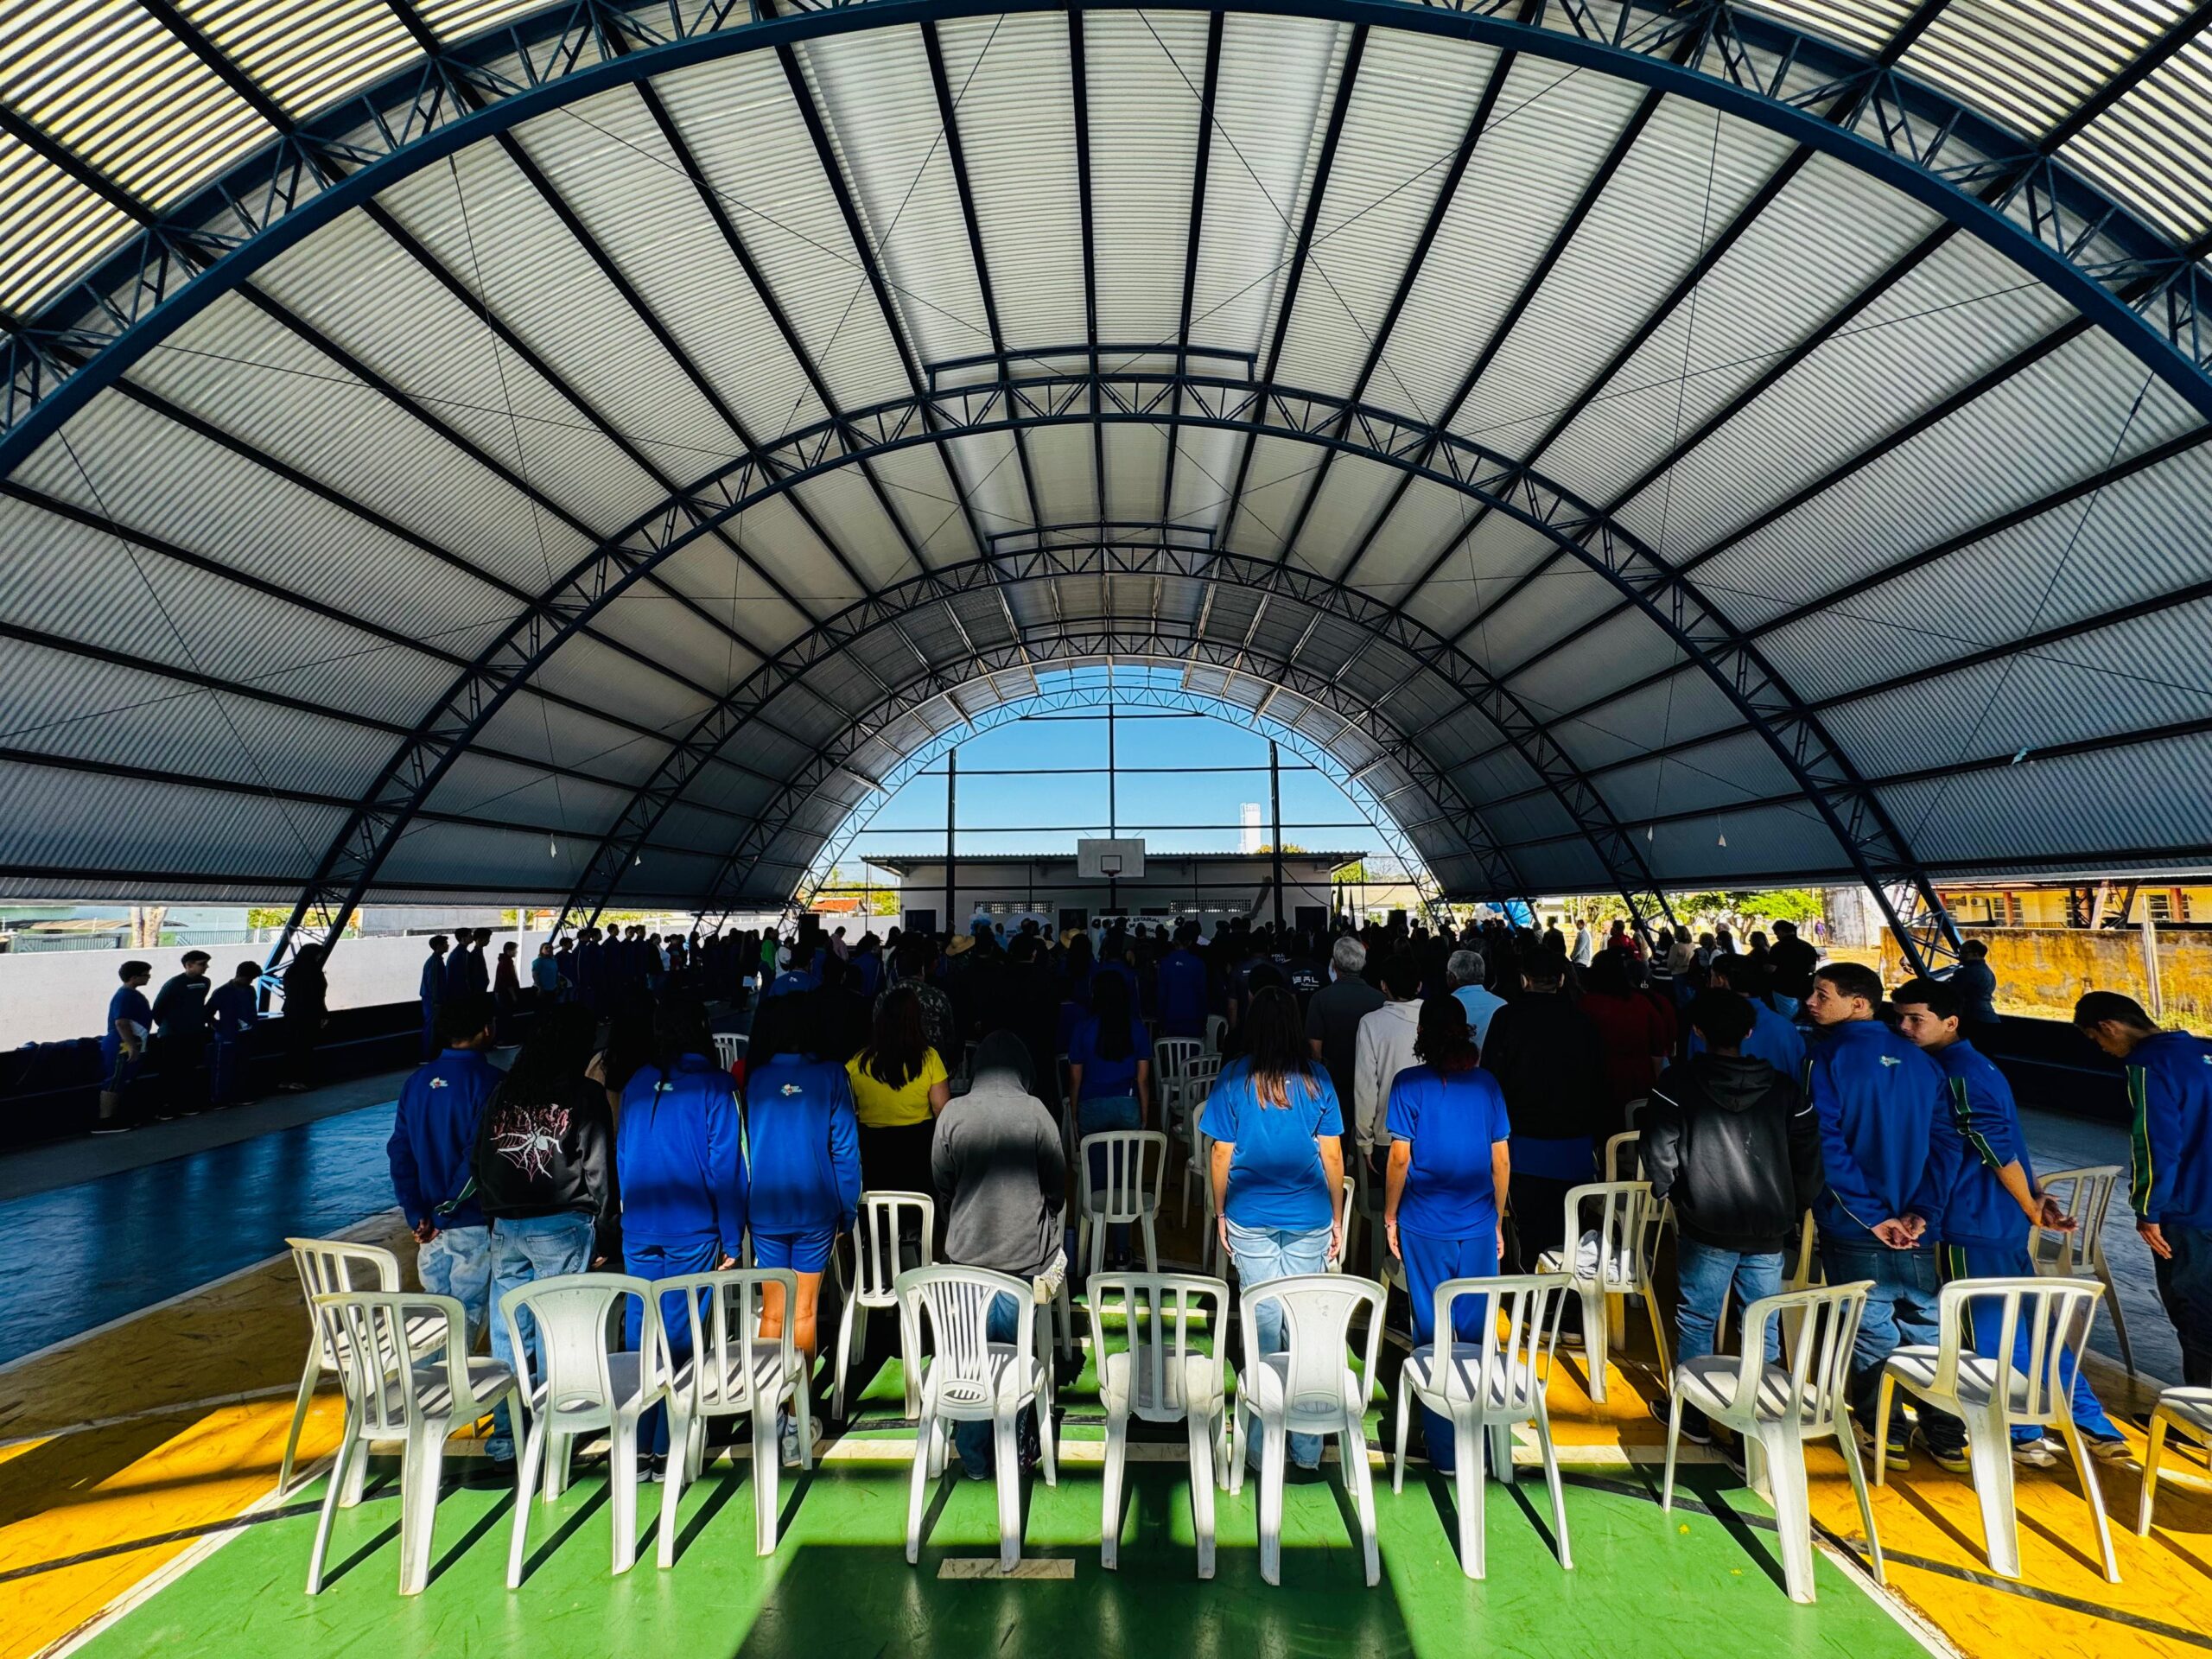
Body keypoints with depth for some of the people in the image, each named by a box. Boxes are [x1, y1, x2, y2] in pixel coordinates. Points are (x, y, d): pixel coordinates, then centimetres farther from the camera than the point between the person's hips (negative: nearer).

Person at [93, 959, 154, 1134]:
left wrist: (134, 1046, 27)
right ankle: (103, 1122, -3)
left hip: (128, 1046, 10)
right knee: (113, 1084, -6)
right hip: (122, 1048, -10)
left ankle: (114, 1118, 20)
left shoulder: (133, 994, 14)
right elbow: (121, 1023, -24)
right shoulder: (125, 996, -17)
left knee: (121, 1084, 14)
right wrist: (132, 1047, -25)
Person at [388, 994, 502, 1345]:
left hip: (430, 1225, 6)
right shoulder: (488, 1080, -16)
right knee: (467, 1316, 4)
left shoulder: (417, 1082, 4)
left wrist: (417, 1214, 2)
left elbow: (399, 1151, 3)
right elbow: (480, 1155, -22)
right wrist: (450, 1205, -8)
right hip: (475, 1224, -6)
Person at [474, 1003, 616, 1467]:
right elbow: (598, 1169, -7)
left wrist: (495, 1217, 21)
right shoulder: (585, 1094, -8)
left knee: (506, 1333, 12)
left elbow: (482, 1159, 14)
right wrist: (603, 1234, 2)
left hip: (505, 1226, 5)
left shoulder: (504, 1091, 7)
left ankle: (505, 1434, 22)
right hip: (562, 1227, -5)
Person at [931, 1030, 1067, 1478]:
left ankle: (974, 1457, 26)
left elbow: (942, 1185, 4)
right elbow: (1057, 1185, -1)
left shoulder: (952, 1113, -7)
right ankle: (1014, 1450, 27)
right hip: (1024, 1253, -1)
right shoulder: (1035, 1112, -11)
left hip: (967, 1254, 1)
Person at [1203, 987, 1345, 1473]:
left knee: (1262, 1322, 8)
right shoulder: (1316, 1078, -3)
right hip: (1309, 1218, 1)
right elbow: (1332, 1154, 1)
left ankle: (1262, 1446, 17)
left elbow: (1222, 1154, -2)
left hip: (1250, 1217, -1)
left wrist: (1220, 1212, 10)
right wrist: (1338, 1217, 11)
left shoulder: (1234, 1078, -6)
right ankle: (1306, 1448, 19)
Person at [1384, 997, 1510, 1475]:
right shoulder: (1487, 1084, 0)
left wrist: (1390, 1215, 3)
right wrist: (1497, 1220, 16)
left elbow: (1400, 1157, -9)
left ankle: (1444, 1450, 16)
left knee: (1432, 1332, 7)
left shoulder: (1409, 1083, -8)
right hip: (1478, 1226, 2)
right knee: (1476, 1333, 13)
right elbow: (1501, 1160, 4)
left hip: (1424, 1226, -2)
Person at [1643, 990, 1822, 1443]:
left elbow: (1660, 1151, -9)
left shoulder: (1677, 1082, -8)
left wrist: (1666, 1192, 8)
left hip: (1705, 1227, -3)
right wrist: (1794, 1211, 18)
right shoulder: (1785, 1087, 3)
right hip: (1769, 1231, 3)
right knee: (1765, 1325, 13)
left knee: (1697, 1320, 9)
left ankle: (1693, 1415, 20)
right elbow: (1808, 1158, 6)